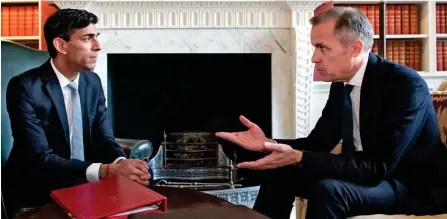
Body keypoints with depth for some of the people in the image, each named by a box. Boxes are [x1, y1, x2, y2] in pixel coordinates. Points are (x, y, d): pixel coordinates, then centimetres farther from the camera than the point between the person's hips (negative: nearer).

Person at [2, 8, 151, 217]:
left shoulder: (93, 82, 1)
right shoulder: (24, 87, -18)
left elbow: (104, 139, -1)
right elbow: (41, 158, -25)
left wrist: (121, 163, -24)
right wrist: (107, 170, -36)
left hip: (83, 185, 6)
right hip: (35, 195, -6)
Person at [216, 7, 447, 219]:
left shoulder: (406, 85, -24)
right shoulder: (341, 83, -1)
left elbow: (380, 167, -29)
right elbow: (318, 142, 4)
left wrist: (298, 158, -34)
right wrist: (268, 143, -13)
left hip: (416, 186, -7)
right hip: (367, 173, 7)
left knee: (327, 190, -33)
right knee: (282, 172, -3)